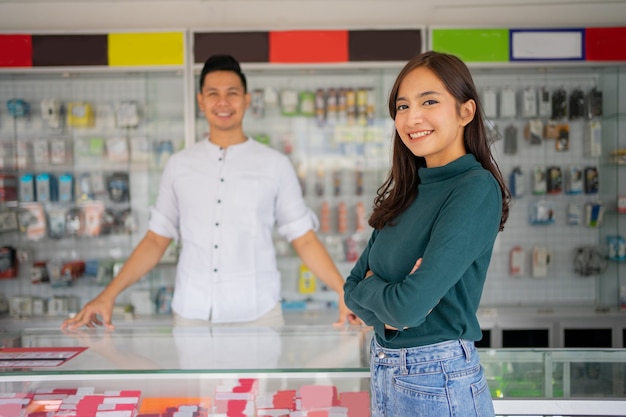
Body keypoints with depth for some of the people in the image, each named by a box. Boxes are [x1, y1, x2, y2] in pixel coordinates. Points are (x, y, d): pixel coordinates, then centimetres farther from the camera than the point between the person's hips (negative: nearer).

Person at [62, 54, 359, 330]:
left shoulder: (276, 165, 3)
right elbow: (156, 240, 12)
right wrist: (108, 295, 4)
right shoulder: (178, 165, 8)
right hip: (191, 314, 2)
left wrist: (344, 292, -8)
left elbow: (304, 239, 3)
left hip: (257, 314, -1)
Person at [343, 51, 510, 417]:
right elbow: (353, 286, 4)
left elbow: (410, 305, -25)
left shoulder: (476, 189, -18)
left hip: (439, 381, -7)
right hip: (384, 371, 7)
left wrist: (370, 289, -6)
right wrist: (386, 306, -15)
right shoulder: (405, 193, 5)